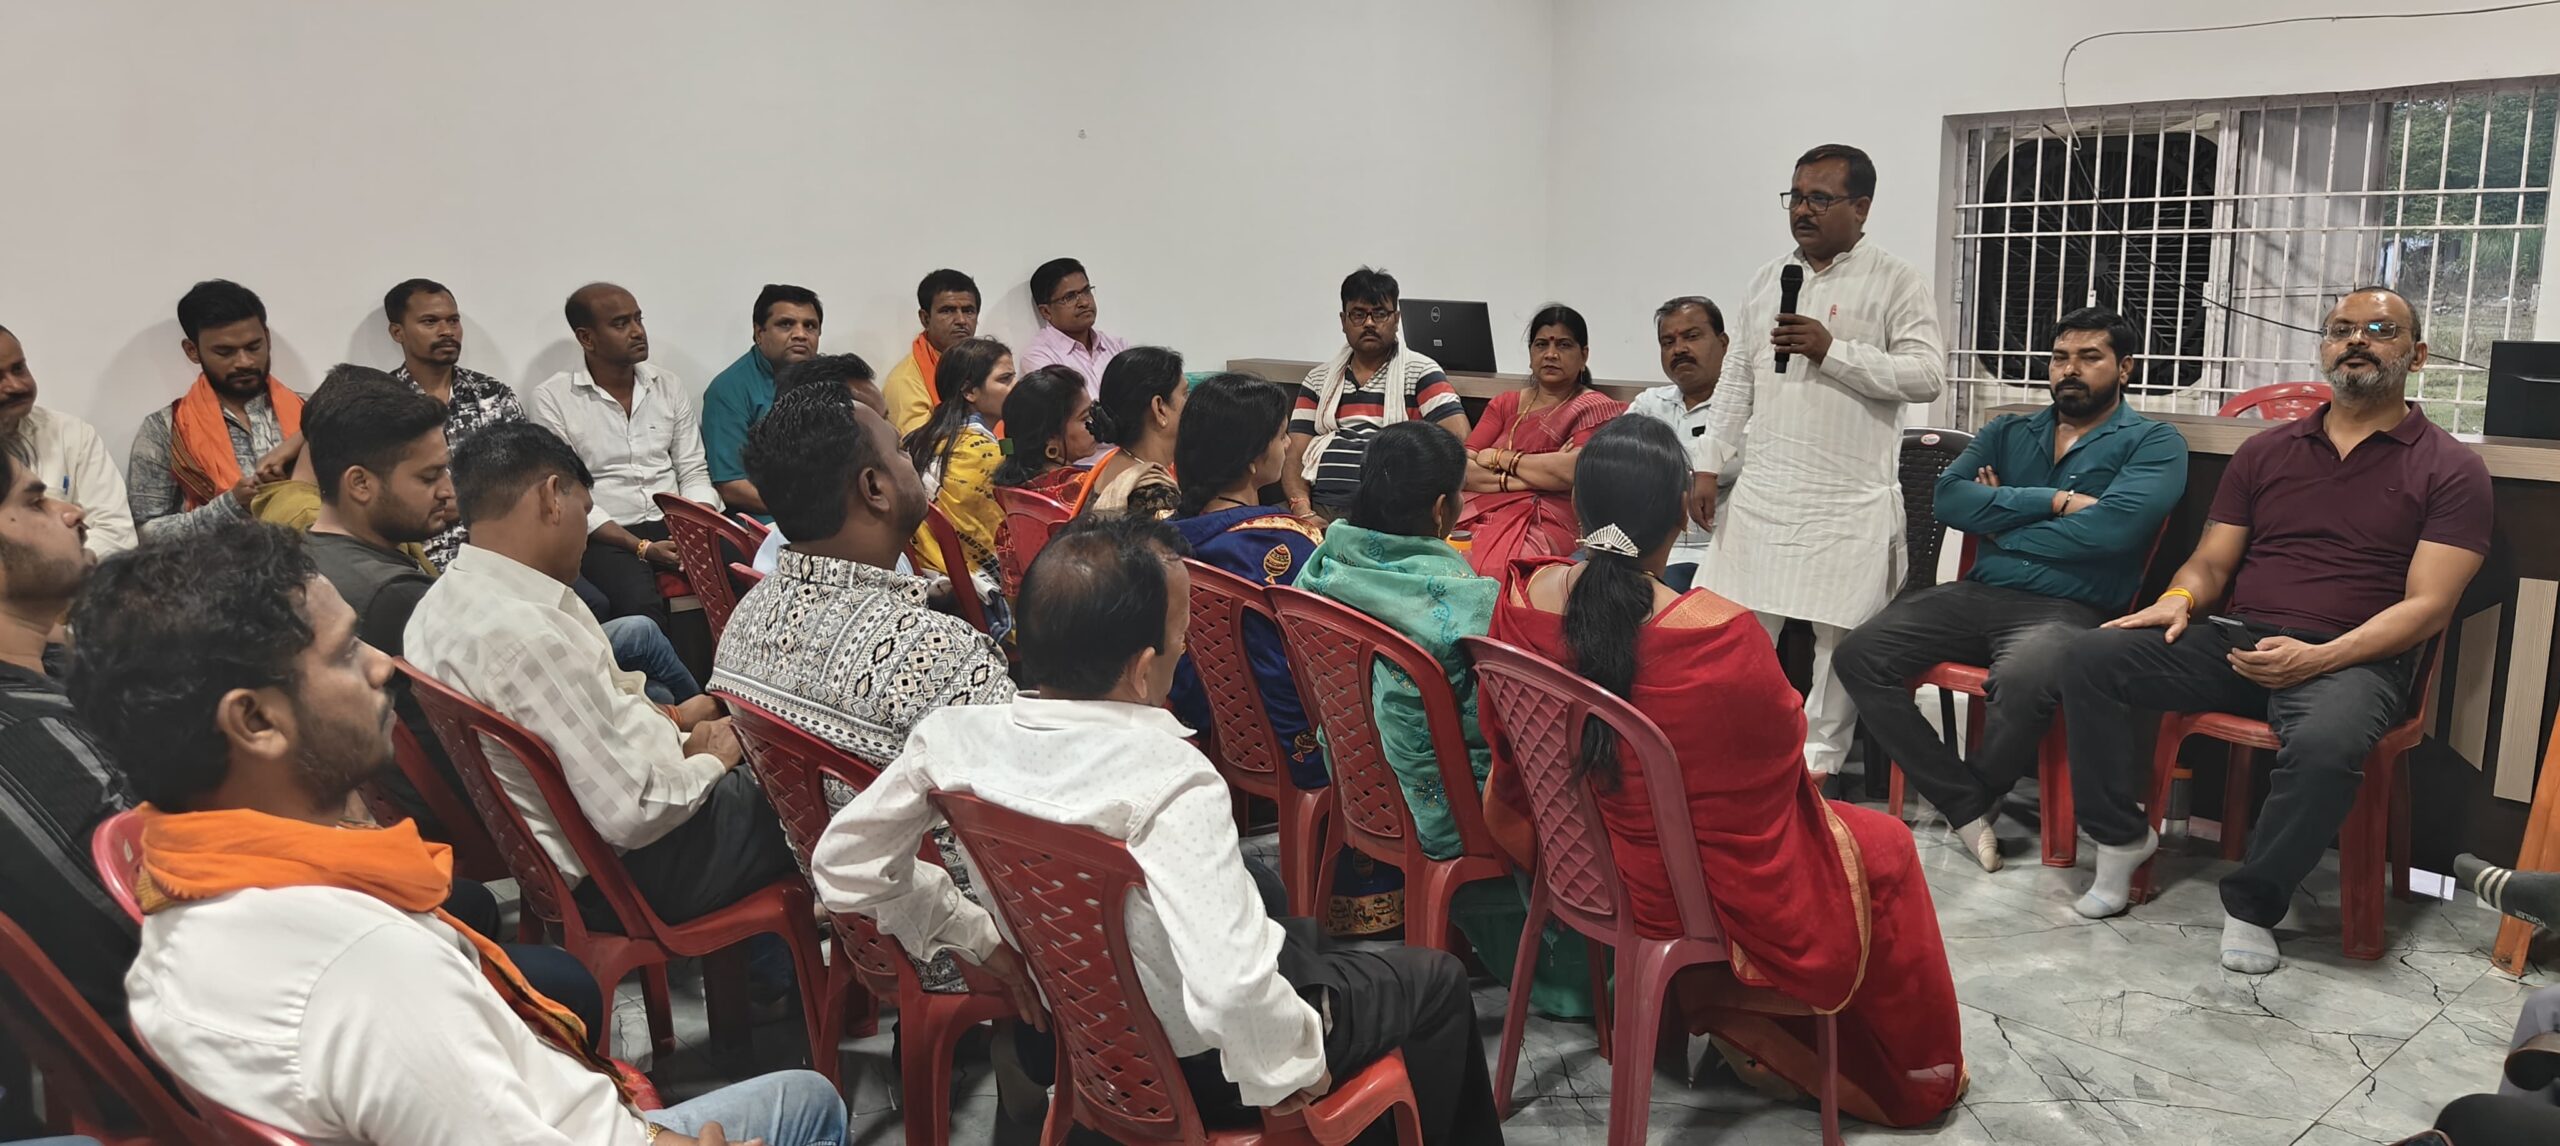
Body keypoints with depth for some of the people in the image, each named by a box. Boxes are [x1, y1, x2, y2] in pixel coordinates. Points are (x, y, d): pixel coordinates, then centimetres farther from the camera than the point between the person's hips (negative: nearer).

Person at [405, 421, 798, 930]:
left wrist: (667, 718, 12)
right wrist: (711, 760, -12)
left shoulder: (441, 603, 0)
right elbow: (631, 814, -29)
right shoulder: (527, 633, -31)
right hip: (634, 873, -9)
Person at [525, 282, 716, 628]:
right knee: (639, 604, -36)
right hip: (603, 537, -4)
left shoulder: (669, 388, 13)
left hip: (673, 527, 4)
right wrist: (642, 548, -16)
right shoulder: (550, 399, 0)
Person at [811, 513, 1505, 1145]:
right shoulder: (1171, 784, -36)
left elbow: (843, 863, -5)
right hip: (1201, 1067, -6)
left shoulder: (955, 736, -17)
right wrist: (1295, 1066, -23)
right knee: (1436, 980, 17)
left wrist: (982, 939, 4)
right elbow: (1233, 992, -44)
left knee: (1297, 932, 33)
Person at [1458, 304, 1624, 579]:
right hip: (1483, 514, 4)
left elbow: (1576, 470, -12)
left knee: (1488, 566, -36)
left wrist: (1501, 458, -1)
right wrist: (1510, 481, -10)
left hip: (1548, 524, -4)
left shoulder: (1595, 409, 8)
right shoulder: (1504, 404, 22)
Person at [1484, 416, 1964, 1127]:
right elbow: (1782, 749, -12)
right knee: (1885, 848, 24)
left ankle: (1716, 1007, 26)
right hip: (1710, 895, -6)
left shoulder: (1525, 598, -16)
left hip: (1587, 869, 6)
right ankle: (1911, 1080, 36)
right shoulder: (1723, 635, -32)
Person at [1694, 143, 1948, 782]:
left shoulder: (1897, 284, -2)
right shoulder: (1768, 280, 13)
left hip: (1850, 500, -4)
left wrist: (1833, 350, -18)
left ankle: (1819, 754, 15)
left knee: (1840, 634, 1)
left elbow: (1929, 375, -12)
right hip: (1764, 491, 5)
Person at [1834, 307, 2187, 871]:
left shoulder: (2154, 442, 5)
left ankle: (1981, 796, -6)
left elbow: (2114, 525, -15)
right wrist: (2052, 501, -9)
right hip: (1976, 594, 5)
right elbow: (1949, 497, 1)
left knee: (2023, 680, -39)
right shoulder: (2009, 433, 19)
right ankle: (1967, 808, -12)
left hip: (2067, 609, -5)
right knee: (1858, 656, -17)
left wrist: (2001, 521, -4)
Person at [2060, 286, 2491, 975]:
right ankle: (2121, 838, -7)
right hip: (2235, 642, 4)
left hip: (2353, 658, -4)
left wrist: (2317, 658, -21)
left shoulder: (2451, 471, 6)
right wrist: (2180, 599, -8)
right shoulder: (2266, 452, 18)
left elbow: (2428, 606, -5)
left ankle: (2252, 907, -17)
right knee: (2091, 659, -20)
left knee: (2326, 744, -39)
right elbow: (2212, 561, 18)